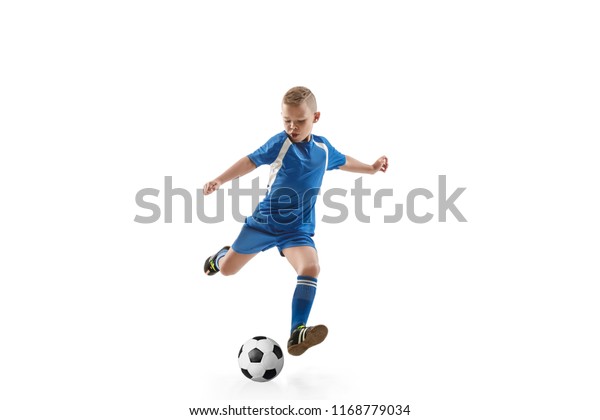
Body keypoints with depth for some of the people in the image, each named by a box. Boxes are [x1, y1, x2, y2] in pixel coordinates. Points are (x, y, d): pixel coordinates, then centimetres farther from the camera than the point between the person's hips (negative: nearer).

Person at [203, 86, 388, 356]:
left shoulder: (323, 147, 1)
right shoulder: (280, 143, -13)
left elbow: (342, 161, 22)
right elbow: (252, 161, -12)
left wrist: (371, 169, 24)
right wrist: (220, 180, -23)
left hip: (299, 228, 2)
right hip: (264, 220, -1)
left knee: (310, 268, -26)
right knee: (226, 269, 12)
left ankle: (297, 334, -26)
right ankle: (222, 256, 52)